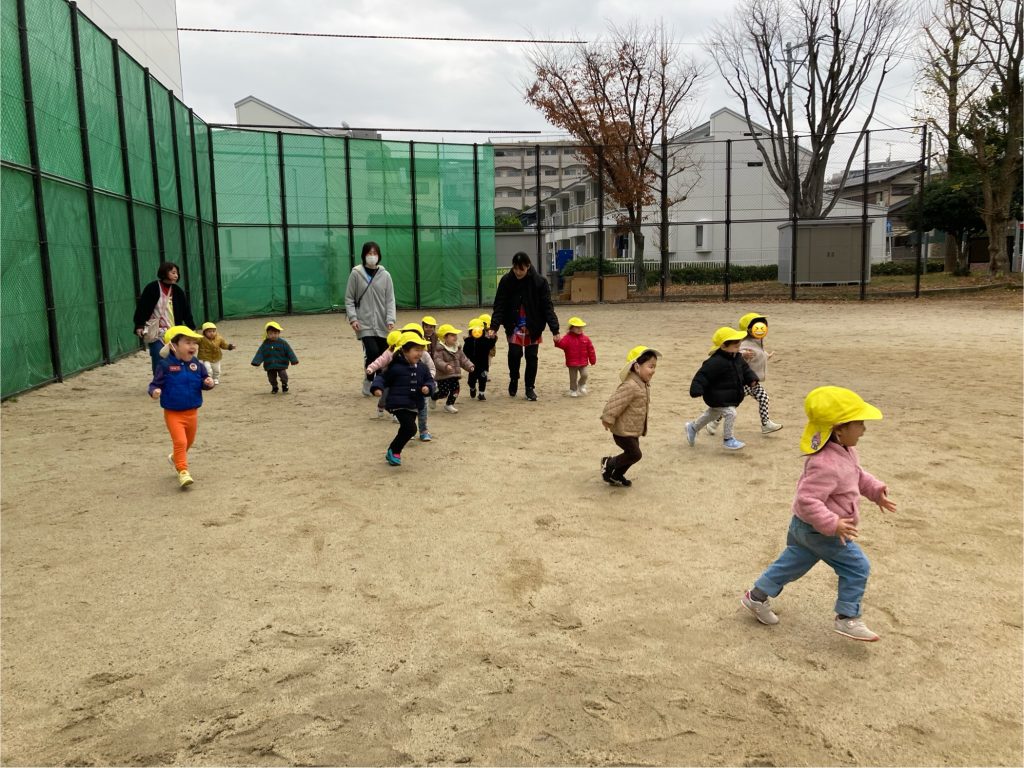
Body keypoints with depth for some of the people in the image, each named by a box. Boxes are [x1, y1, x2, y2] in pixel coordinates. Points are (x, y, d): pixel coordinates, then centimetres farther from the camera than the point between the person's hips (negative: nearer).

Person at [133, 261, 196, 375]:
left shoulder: (177, 291, 8)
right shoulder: (152, 288, -6)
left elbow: (186, 310, 10)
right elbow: (142, 307, -5)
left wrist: (191, 327, 5)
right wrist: (139, 326, -10)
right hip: (156, 333, -4)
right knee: (159, 364, -8)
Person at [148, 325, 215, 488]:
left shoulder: (197, 365, -3)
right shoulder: (165, 365, -14)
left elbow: (204, 380, 5)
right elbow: (156, 383, -11)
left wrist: (209, 383, -18)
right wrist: (155, 391, -33)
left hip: (192, 412, 5)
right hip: (173, 413, -5)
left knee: (189, 441, 21)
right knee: (180, 441, -14)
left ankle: (175, 457, 49)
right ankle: (182, 472, -5)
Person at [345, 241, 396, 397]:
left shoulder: (385, 275, 4)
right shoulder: (356, 274, -1)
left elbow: (390, 299, 3)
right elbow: (349, 299, 2)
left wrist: (390, 319, -9)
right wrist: (352, 318, -9)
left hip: (382, 324, 3)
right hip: (364, 324, -3)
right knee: (372, 352, -16)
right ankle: (369, 381, 8)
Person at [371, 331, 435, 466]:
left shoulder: (422, 368, 6)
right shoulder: (396, 367, -10)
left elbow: (430, 381, 12)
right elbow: (382, 377, -3)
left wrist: (428, 388, -11)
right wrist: (377, 387, -21)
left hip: (414, 406, 7)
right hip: (399, 404, -7)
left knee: (405, 430, 18)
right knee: (410, 428, -19)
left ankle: (392, 452, 38)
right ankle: (394, 452, 1)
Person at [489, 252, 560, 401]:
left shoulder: (539, 282, -12)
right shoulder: (506, 281, -9)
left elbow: (547, 307, -11)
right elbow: (499, 306, -8)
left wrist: (555, 330, -17)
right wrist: (494, 326, -20)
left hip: (533, 327, 0)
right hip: (514, 326, 0)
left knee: (531, 357, 3)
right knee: (514, 354, -10)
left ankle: (530, 387, 18)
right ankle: (513, 380, 18)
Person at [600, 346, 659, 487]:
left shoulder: (644, 384, 6)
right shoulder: (630, 386, -29)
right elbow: (614, 403, -29)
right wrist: (608, 419, -22)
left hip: (633, 430, 10)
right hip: (623, 430, -10)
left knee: (631, 455, 16)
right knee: (635, 455, -5)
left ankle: (616, 476, 33)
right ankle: (609, 463, 13)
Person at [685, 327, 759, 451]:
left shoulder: (737, 357, 1)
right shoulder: (716, 361, -29)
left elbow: (744, 368, 17)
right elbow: (703, 375, -29)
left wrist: (751, 378, 3)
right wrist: (697, 390, -34)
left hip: (730, 396, 10)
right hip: (718, 396, -10)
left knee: (713, 413, 25)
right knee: (730, 413, -15)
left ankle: (693, 427, 45)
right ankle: (728, 440, 2)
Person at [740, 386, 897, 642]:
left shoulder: (845, 451, 0)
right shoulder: (826, 465, -34)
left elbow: (857, 475, 21)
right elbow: (807, 500, -35)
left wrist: (875, 489, 12)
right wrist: (832, 525, -35)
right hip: (820, 530, -10)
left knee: (792, 563, 21)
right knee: (857, 567, 0)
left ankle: (757, 596, 32)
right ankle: (848, 619, 12)